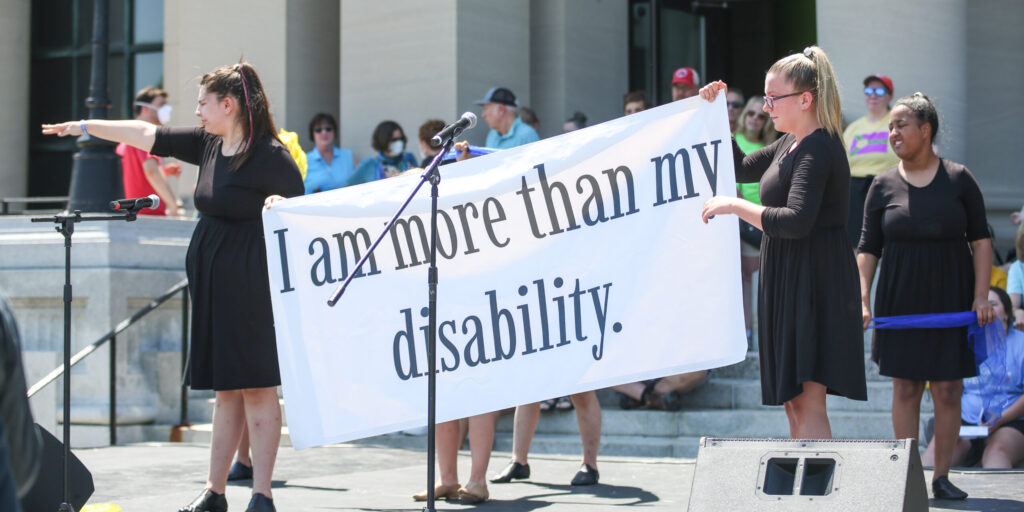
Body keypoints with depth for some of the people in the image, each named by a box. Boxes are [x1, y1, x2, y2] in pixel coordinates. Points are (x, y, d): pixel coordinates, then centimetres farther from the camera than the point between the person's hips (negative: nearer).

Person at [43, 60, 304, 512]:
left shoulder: (271, 156, -12)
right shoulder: (208, 145, 10)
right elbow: (145, 134, 17)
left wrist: (280, 207, -30)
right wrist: (83, 127, 24)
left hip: (251, 287, -7)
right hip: (211, 284, 7)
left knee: (256, 387, -4)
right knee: (225, 389, 11)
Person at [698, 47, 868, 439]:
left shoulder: (818, 149, -16)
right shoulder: (790, 144, 15)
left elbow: (796, 221, -27)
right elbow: (741, 168, 28)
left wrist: (734, 206, -21)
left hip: (814, 283, -10)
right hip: (788, 280, 10)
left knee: (808, 404, -14)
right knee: (793, 404, 11)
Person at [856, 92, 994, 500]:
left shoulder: (959, 179, -2)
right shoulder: (884, 185, 1)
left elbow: (981, 240, 1)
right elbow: (868, 248, 2)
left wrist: (981, 297, -7)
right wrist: (863, 300, -8)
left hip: (950, 299, -1)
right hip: (901, 299, 1)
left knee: (948, 391, 2)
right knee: (905, 388, 3)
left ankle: (942, 475, 13)